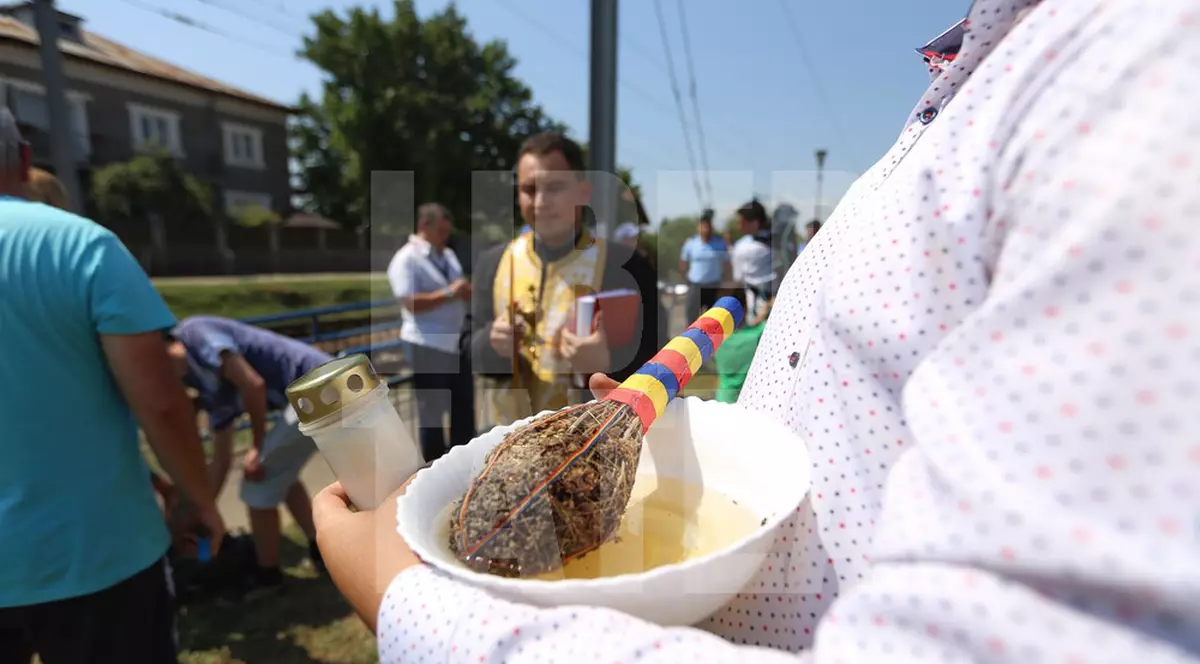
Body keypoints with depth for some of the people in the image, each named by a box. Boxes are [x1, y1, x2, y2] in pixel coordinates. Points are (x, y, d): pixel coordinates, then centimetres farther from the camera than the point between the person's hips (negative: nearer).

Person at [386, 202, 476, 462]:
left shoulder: (448, 255, 12)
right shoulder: (406, 259, -11)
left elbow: (462, 293, 17)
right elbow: (410, 303, -20)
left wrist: (466, 291, -5)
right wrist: (448, 293, -21)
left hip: (457, 341, 8)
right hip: (428, 346, -7)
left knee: (464, 406, 15)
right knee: (432, 412, 7)